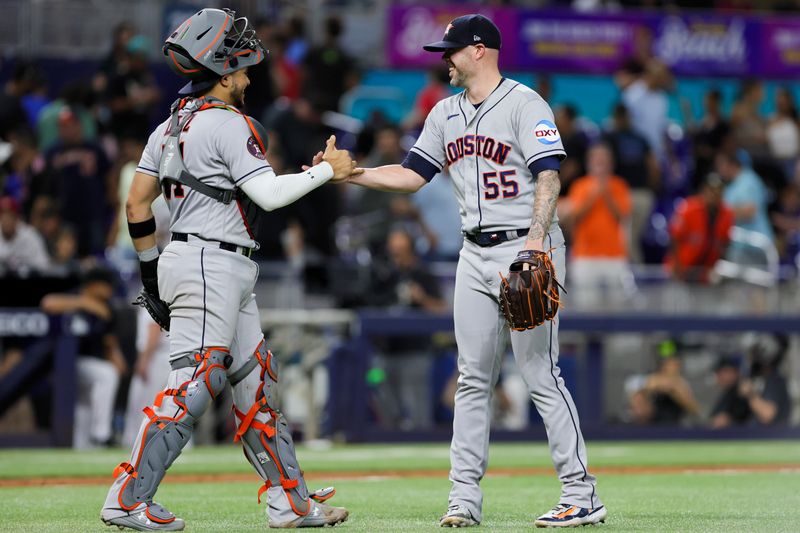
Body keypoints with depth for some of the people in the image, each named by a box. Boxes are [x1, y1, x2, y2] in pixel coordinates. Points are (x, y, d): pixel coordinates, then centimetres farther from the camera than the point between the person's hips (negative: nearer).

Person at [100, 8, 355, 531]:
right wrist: (327, 170, -7)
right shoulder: (228, 124, -12)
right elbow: (269, 193, -18)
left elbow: (137, 202, 14)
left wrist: (150, 267, 21)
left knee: (256, 380, 12)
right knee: (193, 385, -12)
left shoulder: (170, 126, 14)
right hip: (212, 266, -10)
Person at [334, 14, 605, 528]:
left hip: (527, 249, -8)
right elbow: (413, 174, 17)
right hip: (476, 254, 8)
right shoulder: (447, 113, 14)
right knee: (472, 377, 5)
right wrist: (351, 173, 4)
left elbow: (548, 176, -18)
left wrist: (536, 244, -29)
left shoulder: (524, 104, -9)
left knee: (541, 375, -10)